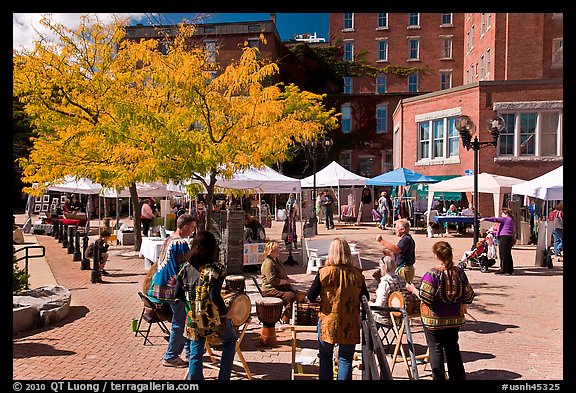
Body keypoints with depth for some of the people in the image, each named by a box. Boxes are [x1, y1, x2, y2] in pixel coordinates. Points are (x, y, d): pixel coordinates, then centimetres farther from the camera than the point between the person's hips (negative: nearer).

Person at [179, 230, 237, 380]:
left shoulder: (186, 268, 0)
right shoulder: (215, 268, -15)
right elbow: (215, 295, -22)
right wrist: (226, 312, -9)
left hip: (194, 320, 4)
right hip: (215, 318, -3)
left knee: (195, 354, 13)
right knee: (230, 341, 21)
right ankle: (223, 377, 20)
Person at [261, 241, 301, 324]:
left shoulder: (276, 261, 18)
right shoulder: (268, 263, -14)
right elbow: (272, 280, -22)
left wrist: (289, 280, 10)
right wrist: (287, 281, -18)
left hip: (281, 288, 10)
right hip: (270, 290, -9)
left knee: (298, 293, -8)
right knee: (291, 296, -27)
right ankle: (284, 320, -14)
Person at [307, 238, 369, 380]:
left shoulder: (324, 272, -12)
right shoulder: (357, 274, -5)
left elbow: (310, 297, -9)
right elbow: (365, 299, 4)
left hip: (328, 323, -1)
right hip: (350, 325, 1)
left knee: (325, 356, 17)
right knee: (346, 359, 13)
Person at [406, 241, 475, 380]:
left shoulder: (432, 274, -20)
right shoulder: (459, 272, -3)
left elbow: (425, 297, -20)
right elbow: (468, 295, 4)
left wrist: (413, 289, -4)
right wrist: (462, 307, 22)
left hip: (435, 319, -6)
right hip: (455, 318, 6)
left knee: (436, 349, 6)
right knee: (452, 347, 20)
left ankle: (438, 377, 12)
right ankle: (458, 376, 30)